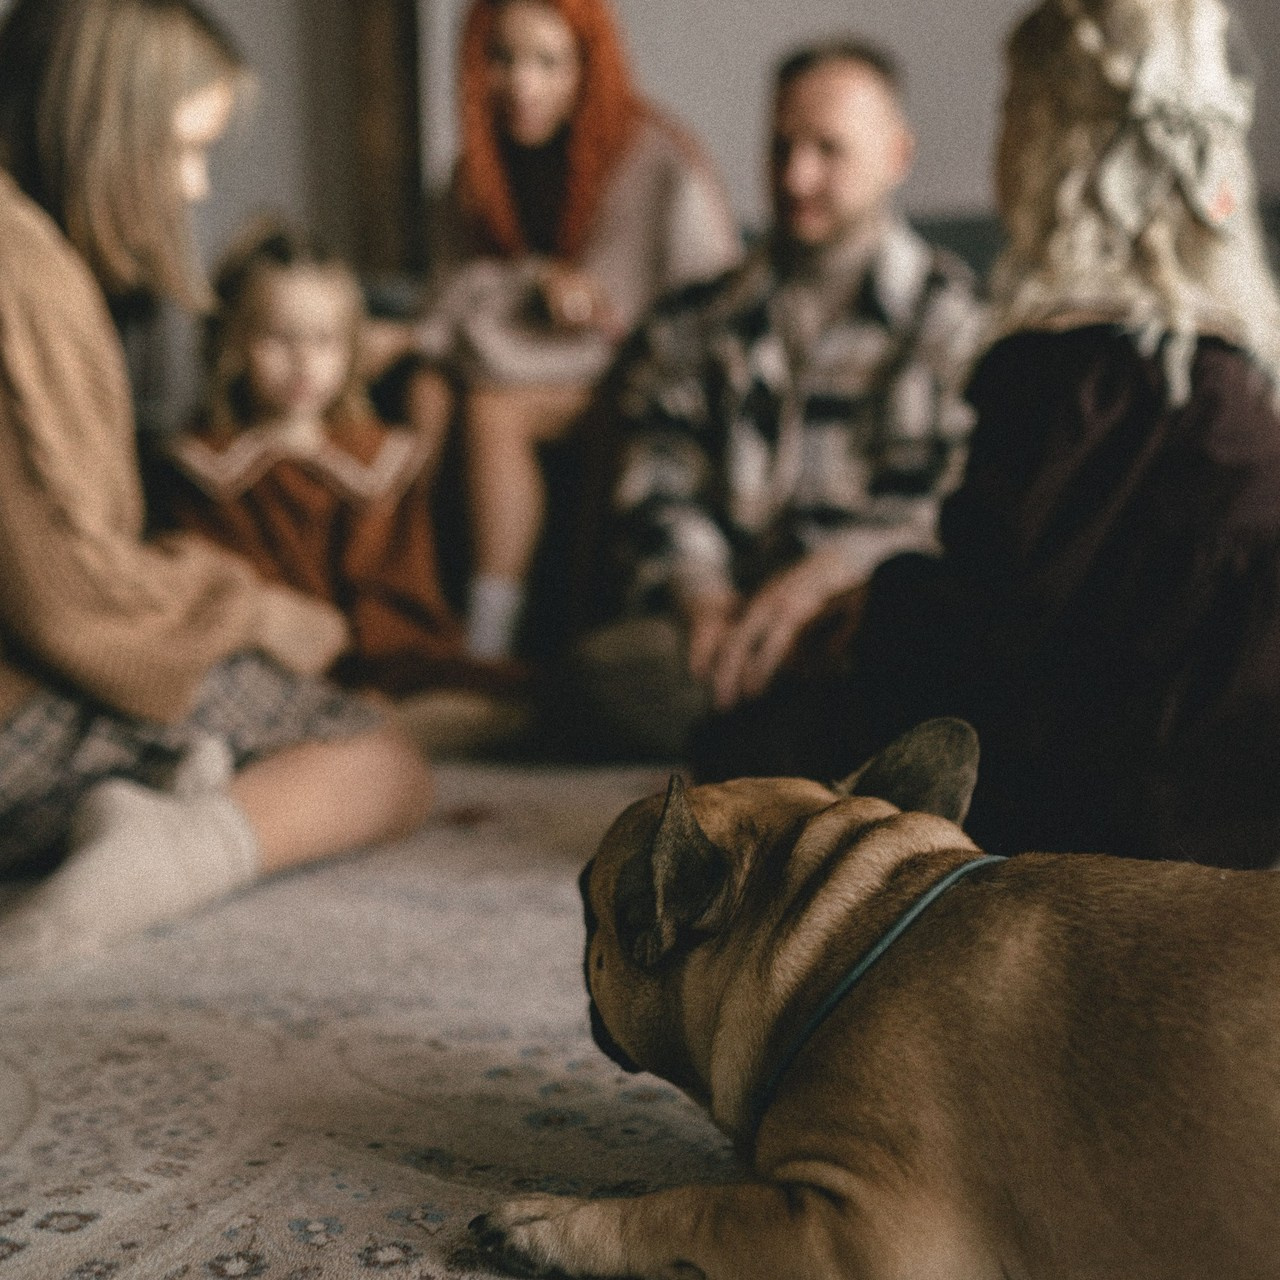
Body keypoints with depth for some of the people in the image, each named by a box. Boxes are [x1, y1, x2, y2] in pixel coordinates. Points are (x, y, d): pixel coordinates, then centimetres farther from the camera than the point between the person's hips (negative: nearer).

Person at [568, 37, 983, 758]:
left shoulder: (953, 315, 11)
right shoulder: (702, 322, 22)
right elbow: (660, 482, 11)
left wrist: (822, 574, -17)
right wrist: (702, 592, -10)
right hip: (720, 618, 2)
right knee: (608, 667, -32)